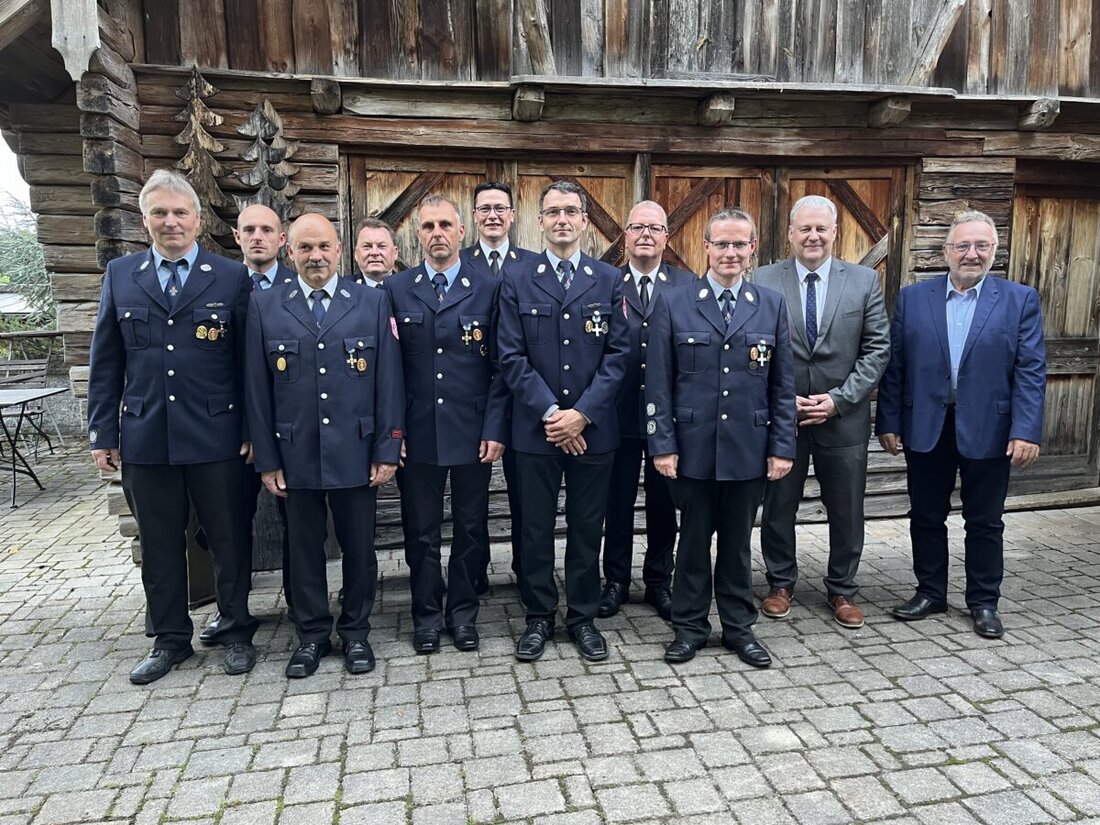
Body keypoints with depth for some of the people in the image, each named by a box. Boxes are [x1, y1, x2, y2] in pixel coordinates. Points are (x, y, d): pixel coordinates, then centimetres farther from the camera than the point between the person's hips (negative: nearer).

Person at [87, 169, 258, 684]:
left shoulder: (231, 277, 1)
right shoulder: (120, 276, 8)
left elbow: (249, 361, 0)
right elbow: (106, 362, 9)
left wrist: (252, 429, -3)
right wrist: (102, 434, 5)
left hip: (215, 435, -2)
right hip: (145, 438, 2)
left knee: (228, 539, 8)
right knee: (159, 544, 12)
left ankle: (236, 631, 26)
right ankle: (170, 639, 29)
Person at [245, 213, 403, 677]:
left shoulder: (373, 302, 1)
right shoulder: (265, 306, 3)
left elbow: (389, 381, -1)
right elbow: (258, 389, 3)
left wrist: (387, 450, -5)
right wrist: (266, 458, 0)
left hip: (356, 452, 0)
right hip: (295, 455, 1)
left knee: (359, 547, 10)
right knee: (304, 548, 12)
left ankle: (355, 632, 29)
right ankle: (312, 635, 30)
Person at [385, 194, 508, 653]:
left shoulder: (488, 289, 2)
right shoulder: (395, 290, 4)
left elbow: (500, 367, -1)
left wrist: (495, 429, -7)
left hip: (473, 433, 0)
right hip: (417, 434, 1)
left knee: (470, 529, 11)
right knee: (421, 532, 10)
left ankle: (463, 612, 28)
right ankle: (427, 614, 27)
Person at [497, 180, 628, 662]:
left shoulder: (609, 280, 5)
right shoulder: (517, 282, 3)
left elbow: (617, 355, -1)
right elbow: (512, 357, -3)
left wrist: (581, 414, -12)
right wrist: (550, 412, -13)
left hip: (593, 428, 1)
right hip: (535, 428, 0)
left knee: (586, 527, 10)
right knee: (536, 528, 9)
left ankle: (583, 617, 26)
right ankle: (539, 618, 25)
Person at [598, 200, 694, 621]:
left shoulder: (688, 284, 3)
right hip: (620, 410, 0)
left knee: (663, 502, 12)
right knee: (617, 500, 11)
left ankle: (659, 582, 29)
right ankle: (616, 581, 28)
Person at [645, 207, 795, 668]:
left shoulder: (773, 306, 5)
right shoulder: (673, 303, -1)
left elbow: (782, 385, 5)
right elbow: (658, 383, -3)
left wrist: (782, 447, 0)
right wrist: (662, 445, -8)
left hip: (748, 449, 2)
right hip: (693, 447, -1)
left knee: (738, 542, 13)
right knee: (693, 539, 11)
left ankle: (739, 627, 29)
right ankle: (689, 626, 27)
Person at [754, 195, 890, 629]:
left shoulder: (865, 280, 1)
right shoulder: (764, 280, -2)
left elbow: (877, 349, -1)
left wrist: (838, 399, -11)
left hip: (844, 416, 1)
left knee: (847, 511, 11)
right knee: (777, 507, 10)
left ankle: (842, 589, 30)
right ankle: (780, 584, 30)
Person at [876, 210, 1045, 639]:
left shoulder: (1020, 300, 0)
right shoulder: (913, 298, 3)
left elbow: (1030, 371, -4)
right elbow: (894, 366, 2)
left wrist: (1026, 431, -12)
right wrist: (888, 422, -2)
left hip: (988, 431, -1)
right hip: (925, 428, 1)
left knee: (985, 522, 11)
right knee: (926, 517, 12)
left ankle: (984, 602, 26)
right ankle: (930, 592, 28)